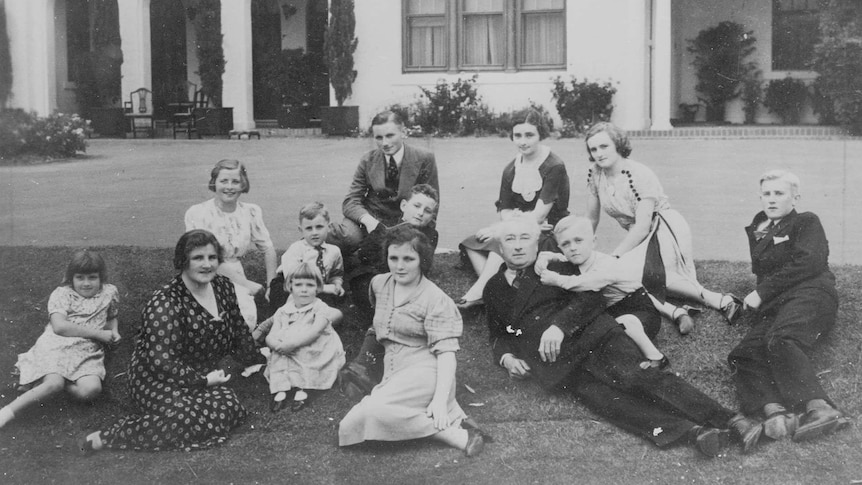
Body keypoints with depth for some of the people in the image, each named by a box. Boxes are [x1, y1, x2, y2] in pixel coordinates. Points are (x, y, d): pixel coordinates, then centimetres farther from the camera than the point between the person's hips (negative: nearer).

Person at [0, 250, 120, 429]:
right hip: (57, 345, -3)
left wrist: (113, 331, 11)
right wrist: (98, 333, -12)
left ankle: (46, 379, -9)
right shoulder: (62, 294, 5)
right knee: (54, 384, -34)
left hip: (88, 352, 3)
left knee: (91, 389, -29)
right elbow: (59, 326, -11)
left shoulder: (110, 292, 15)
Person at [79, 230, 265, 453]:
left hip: (204, 374, 7)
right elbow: (162, 362, -24)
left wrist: (257, 360, 28)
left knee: (229, 409, -24)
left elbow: (238, 330, 19)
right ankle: (106, 437, -21)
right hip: (156, 381, -7)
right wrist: (203, 380, -20)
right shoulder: (165, 303, -19)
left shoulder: (223, 287, 2)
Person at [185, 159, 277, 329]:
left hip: (235, 278, 3)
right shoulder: (197, 213, -7)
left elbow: (268, 249, 11)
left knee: (248, 319, -19)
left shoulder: (251, 212, 5)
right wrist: (246, 283, -13)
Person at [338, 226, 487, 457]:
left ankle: (459, 437, -27)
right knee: (348, 427, -20)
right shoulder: (379, 284, 11)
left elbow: (446, 352, -15)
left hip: (425, 371, -7)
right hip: (393, 373, 7)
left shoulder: (434, 299, -7)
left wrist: (440, 398, -25)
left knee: (374, 409, -33)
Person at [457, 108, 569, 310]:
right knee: (471, 244, -12)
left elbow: (539, 215, -16)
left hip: (550, 234, -7)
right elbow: (504, 210, 9)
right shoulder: (510, 170, 8)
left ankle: (477, 291, -29)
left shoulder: (554, 167, -12)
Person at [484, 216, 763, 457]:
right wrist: (506, 357, 7)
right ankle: (690, 432, -45)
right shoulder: (493, 289, 25)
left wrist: (559, 325, -13)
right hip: (555, 361, 1)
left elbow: (591, 297, 3)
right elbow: (497, 335, 31)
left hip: (589, 335, -1)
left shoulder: (554, 267, 16)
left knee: (634, 375, -26)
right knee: (602, 397, -27)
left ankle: (731, 421, -36)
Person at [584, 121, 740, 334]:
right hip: (638, 240, 7)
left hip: (666, 230, -7)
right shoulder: (595, 173, 3)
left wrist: (613, 257, -21)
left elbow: (642, 227, -19)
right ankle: (674, 312, -33)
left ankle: (720, 300, -33)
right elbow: (591, 219, 13)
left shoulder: (639, 174, -15)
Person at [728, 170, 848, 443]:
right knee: (743, 355, -26)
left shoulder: (806, 223, 14)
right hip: (773, 308, 5)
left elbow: (808, 262, -3)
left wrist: (761, 292, -7)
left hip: (810, 292, -5)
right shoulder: (758, 231, 33)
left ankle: (820, 408, -52)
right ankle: (775, 411, -49)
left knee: (780, 340, -38)